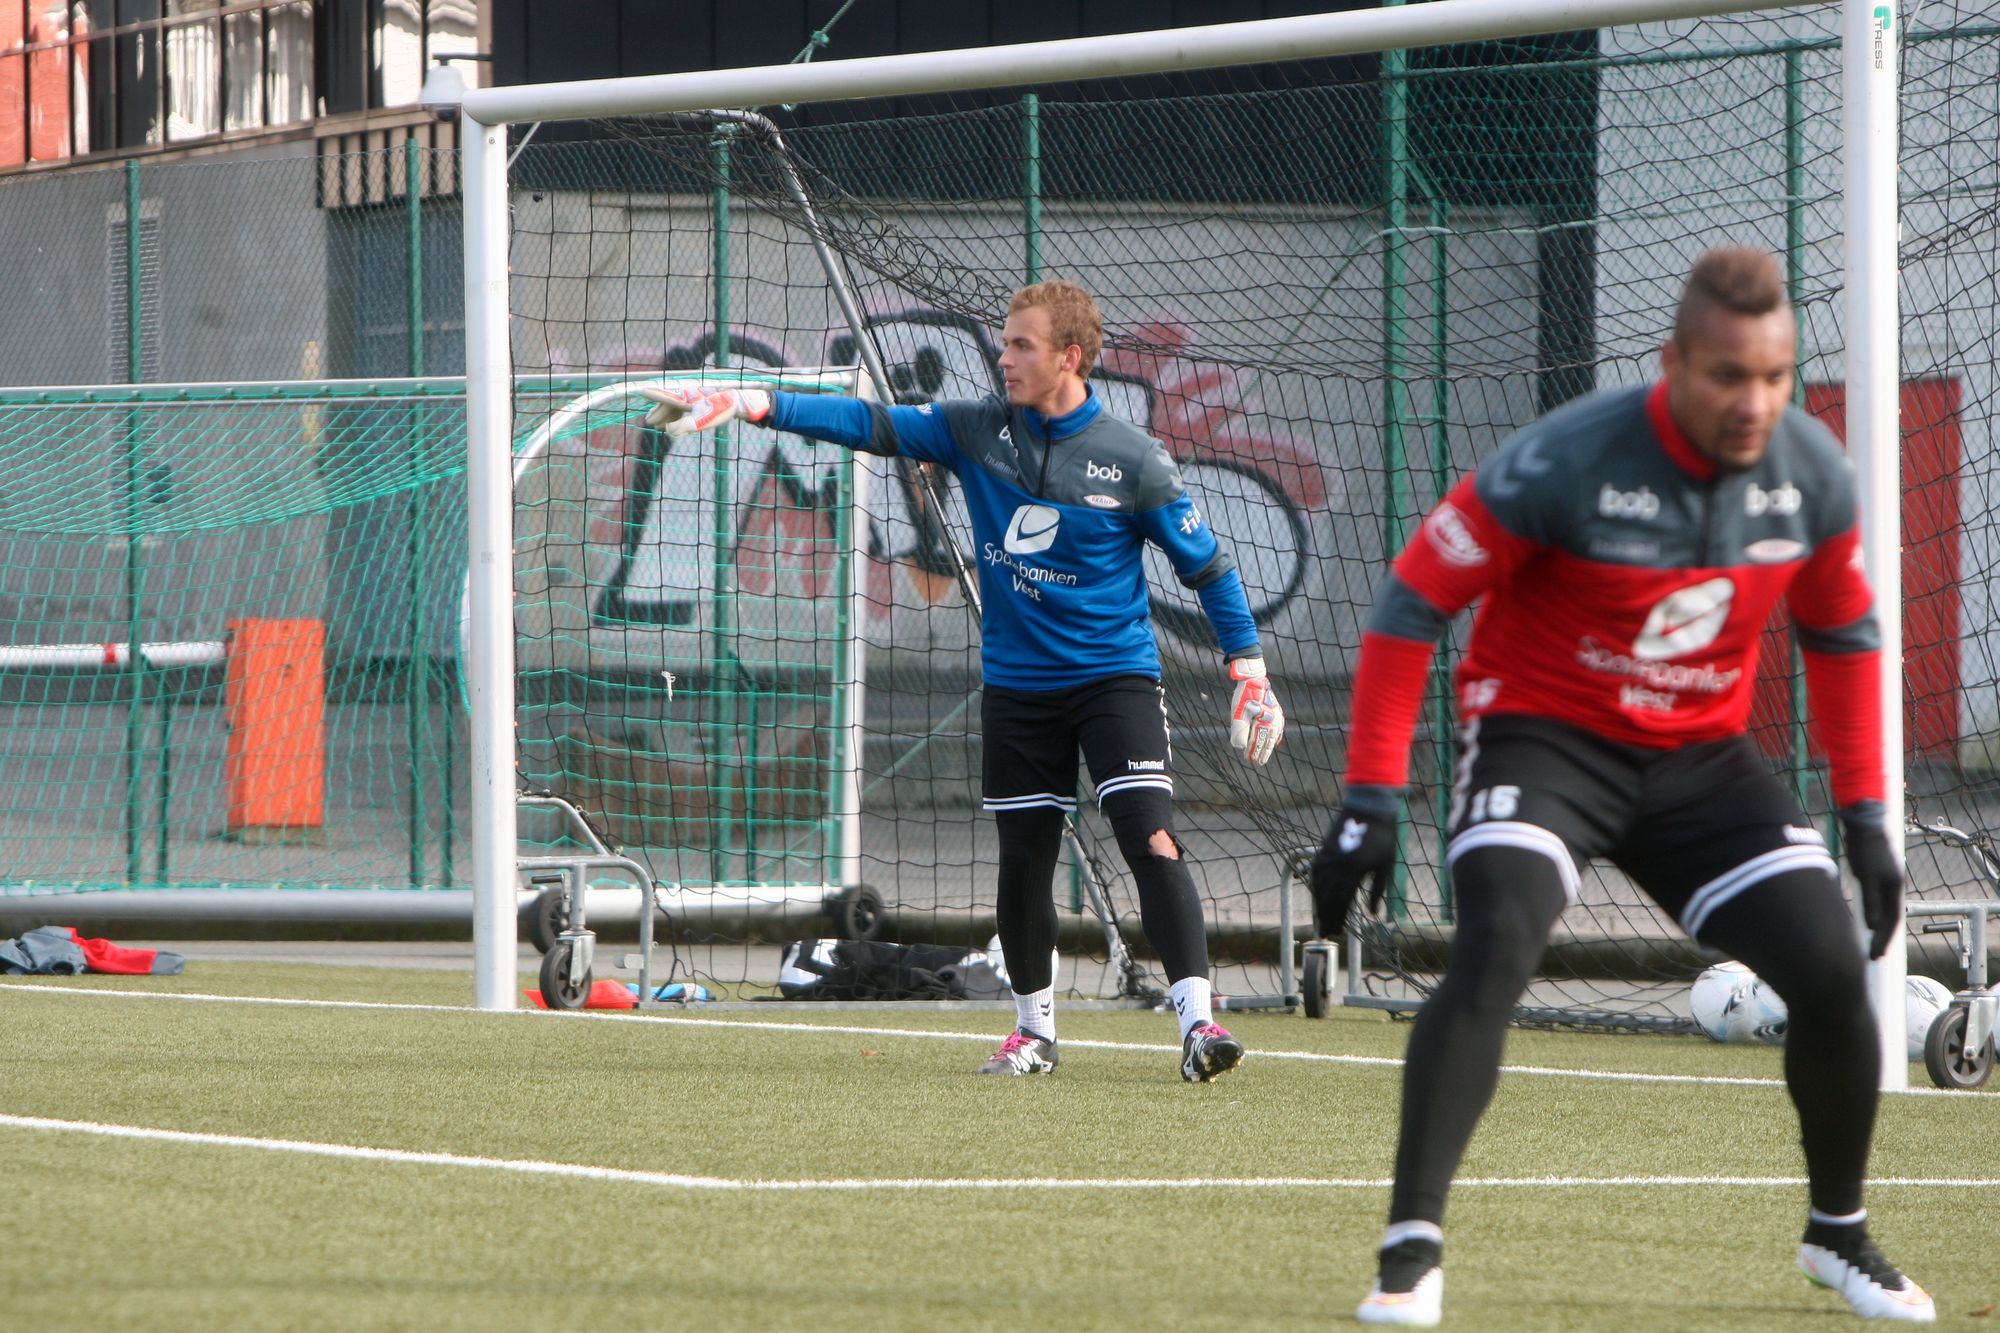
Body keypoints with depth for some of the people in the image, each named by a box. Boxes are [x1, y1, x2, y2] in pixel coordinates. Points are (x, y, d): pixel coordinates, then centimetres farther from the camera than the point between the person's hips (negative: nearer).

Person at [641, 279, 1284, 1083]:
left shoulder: (1131, 459, -10)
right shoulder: (977, 429, -1)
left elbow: (1207, 565, -3)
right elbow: (873, 425, -4)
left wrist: (1249, 675, -7)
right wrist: (746, 405, -14)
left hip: (1114, 675, -4)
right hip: (1017, 680, 4)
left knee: (1151, 840, -18)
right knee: (1023, 860, 9)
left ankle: (1198, 1021, -21)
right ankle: (1034, 1029, 27)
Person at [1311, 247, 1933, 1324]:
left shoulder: (1813, 475, -8)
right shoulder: (1566, 463, -24)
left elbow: (1842, 636, 10)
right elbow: (1412, 601, -16)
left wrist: (1864, 816, 6)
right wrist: (1370, 802, -20)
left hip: (1700, 756, 4)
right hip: (1544, 738, -4)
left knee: (1833, 972, -7)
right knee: (1495, 945, -29)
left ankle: (1837, 1232, 19)